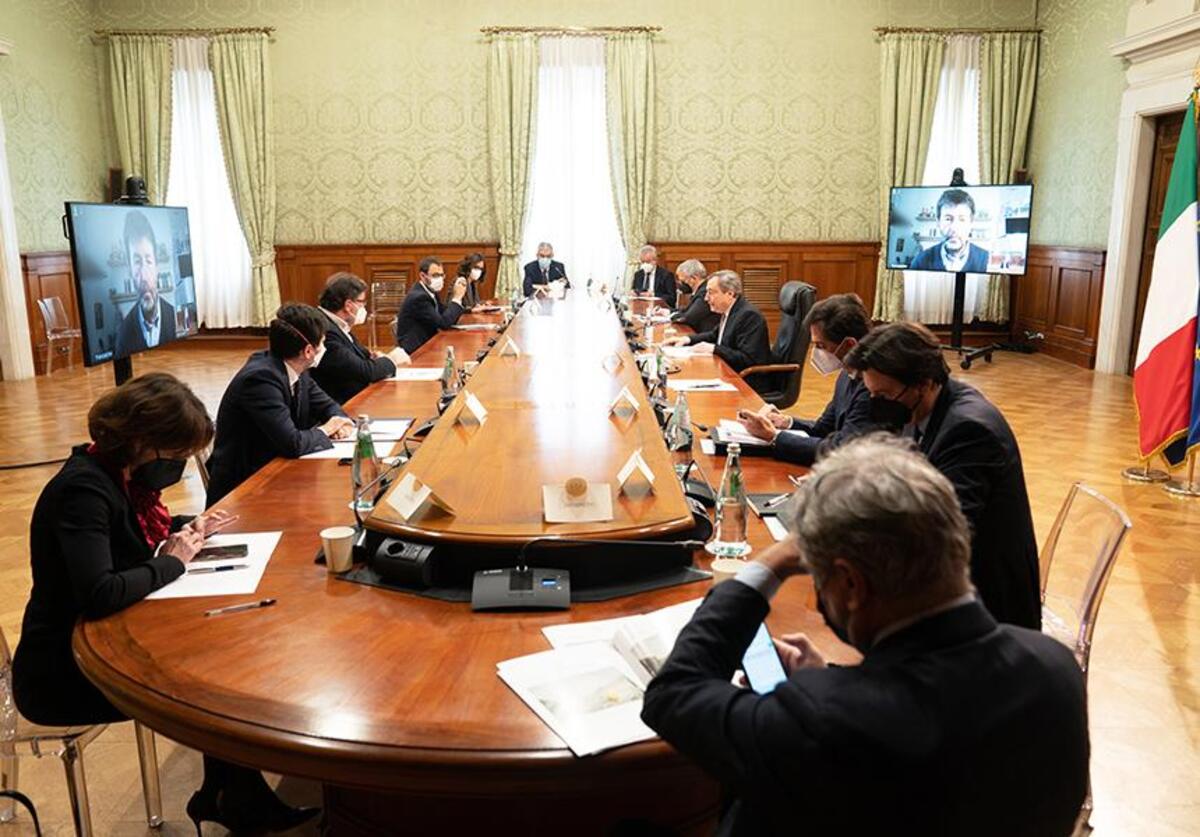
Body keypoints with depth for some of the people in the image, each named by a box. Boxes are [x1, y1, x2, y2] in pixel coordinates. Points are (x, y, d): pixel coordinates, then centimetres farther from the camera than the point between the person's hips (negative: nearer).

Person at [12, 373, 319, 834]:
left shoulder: (117, 473, 1)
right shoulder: (83, 489, -26)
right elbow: (99, 594, -39)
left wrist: (189, 528, 4)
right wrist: (172, 562, -22)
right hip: (64, 673, -8)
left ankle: (226, 796, 8)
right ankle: (233, 800, 16)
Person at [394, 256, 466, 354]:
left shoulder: (431, 292, 7)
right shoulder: (418, 297, -19)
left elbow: (450, 319, 7)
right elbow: (443, 323, -22)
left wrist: (457, 296, -5)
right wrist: (457, 298, -15)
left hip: (427, 344, 8)